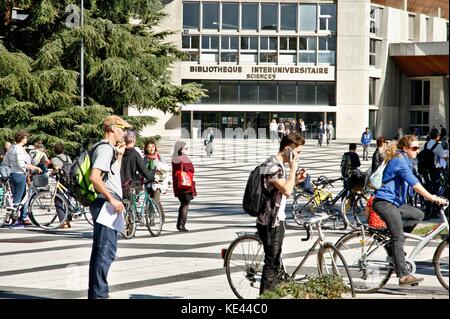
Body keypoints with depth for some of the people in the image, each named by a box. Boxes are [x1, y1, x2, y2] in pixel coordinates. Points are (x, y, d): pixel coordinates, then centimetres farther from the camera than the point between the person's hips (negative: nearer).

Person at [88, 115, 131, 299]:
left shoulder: (109, 149, 20)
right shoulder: (105, 149, -13)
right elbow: (94, 177, -25)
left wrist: (119, 155, 23)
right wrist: (112, 199, -25)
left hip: (107, 204, 11)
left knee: (100, 250, 14)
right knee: (107, 250, -11)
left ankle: (96, 293, 19)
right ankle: (99, 294, -11)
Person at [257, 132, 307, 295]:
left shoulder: (278, 165, 13)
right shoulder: (272, 165, -19)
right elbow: (287, 191, -27)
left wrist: (296, 180, 6)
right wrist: (293, 168, -18)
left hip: (277, 220, 10)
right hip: (270, 223, -10)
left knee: (275, 263, 16)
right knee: (271, 264, -6)